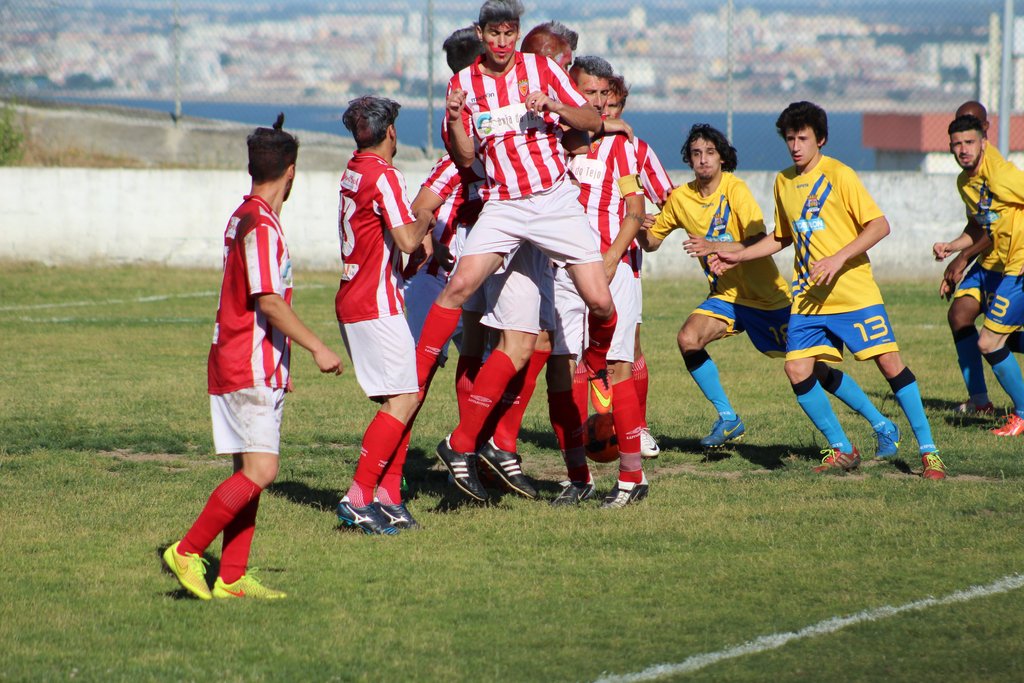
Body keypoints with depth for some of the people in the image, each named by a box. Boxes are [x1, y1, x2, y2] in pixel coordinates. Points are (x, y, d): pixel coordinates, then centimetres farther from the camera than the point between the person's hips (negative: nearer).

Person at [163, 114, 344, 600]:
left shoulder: (244, 218, 16)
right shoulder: (261, 224, -15)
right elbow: (269, 300, -22)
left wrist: (279, 365, 28)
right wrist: (317, 348, -19)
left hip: (252, 367, 10)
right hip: (249, 370, -10)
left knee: (250, 472, 8)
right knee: (260, 470, -13)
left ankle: (233, 578, 7)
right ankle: (187, 552, -11)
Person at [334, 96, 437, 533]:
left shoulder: (353, 173, 15)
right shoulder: (384, 176, -14)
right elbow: (408, 240, -22)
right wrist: (425, 220, -3)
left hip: (353, 301, 10)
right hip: (375, 305, -10)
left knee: (404, 397, 11)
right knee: (403, 399, -10)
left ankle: (389, 497, 7)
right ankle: (358, 498, -15)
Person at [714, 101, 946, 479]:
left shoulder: (839, 175, -7)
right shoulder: (783, 182, 11)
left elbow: (879, 225, -12)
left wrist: (838, 259, -21)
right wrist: (735, 257, 19)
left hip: (855, 292, -6)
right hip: (808, 298, 6)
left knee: (890, 363, -10)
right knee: (797, 370, -7)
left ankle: (928, 450, -1)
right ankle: (842, 450, 7)